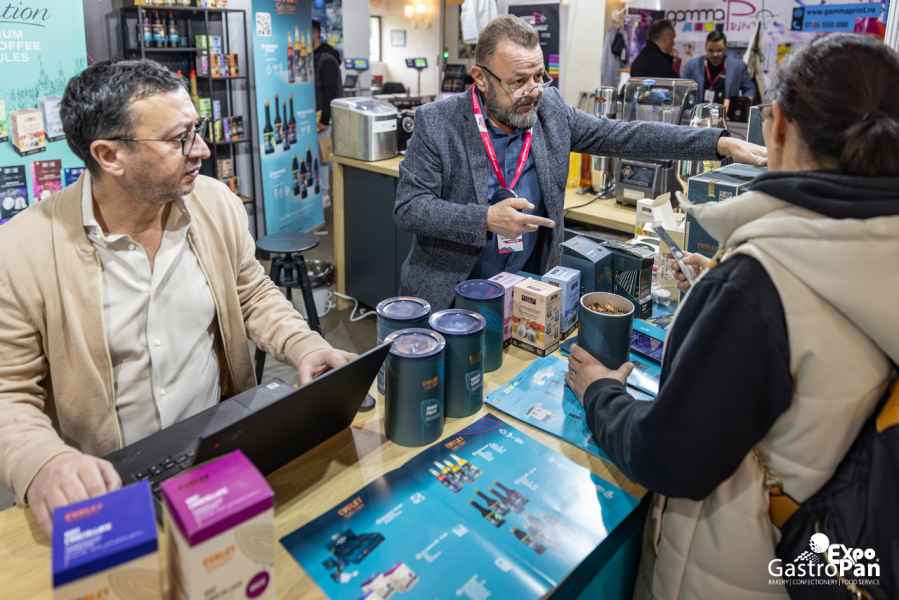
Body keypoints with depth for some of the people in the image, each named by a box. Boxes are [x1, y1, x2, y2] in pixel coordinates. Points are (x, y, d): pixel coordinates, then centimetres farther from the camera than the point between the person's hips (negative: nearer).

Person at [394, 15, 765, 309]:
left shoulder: (550, 109, -2)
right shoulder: (437, 123, -12)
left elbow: (625, 137, -1)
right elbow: (407, 207, -14)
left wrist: (720, 143, -8)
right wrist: (487, 219, -27)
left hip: (528, 287, 3)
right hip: (450, 293, -3)